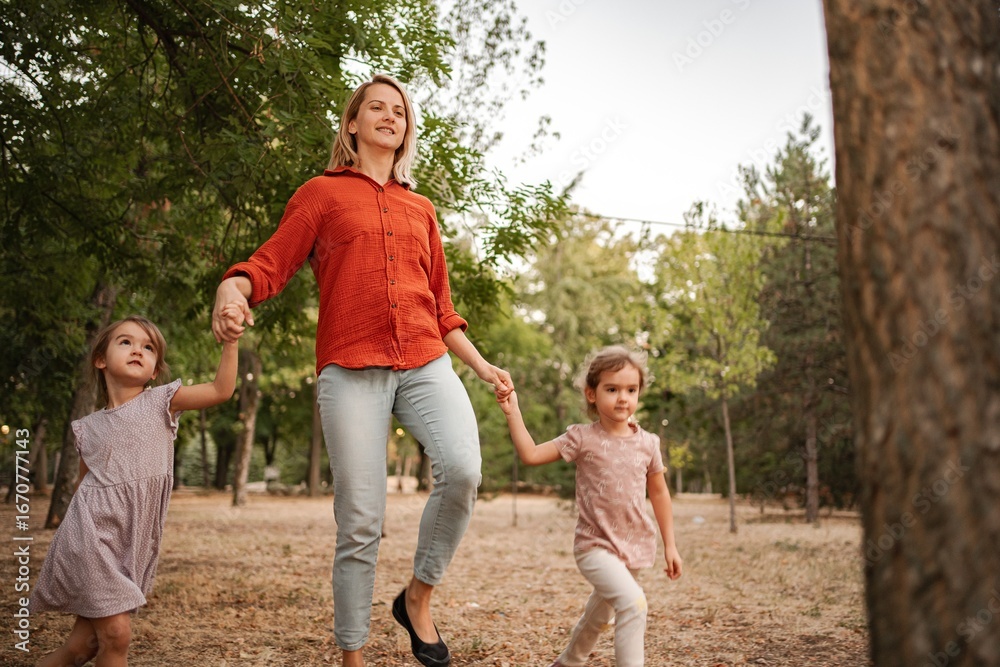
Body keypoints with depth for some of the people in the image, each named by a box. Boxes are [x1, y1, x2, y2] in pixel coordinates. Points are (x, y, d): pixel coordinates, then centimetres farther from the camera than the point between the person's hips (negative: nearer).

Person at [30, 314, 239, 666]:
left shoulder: (160, 402, 1)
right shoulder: (89, 427, 6)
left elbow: (221, 389, -9)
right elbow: (83, 485, 13)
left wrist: (229, 340, -18)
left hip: (134, 543, 1)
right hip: (93, 534, -1)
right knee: (116, 632, -11)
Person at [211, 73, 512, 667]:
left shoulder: (421, 210, 23)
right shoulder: (323, 193, 13)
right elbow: (271, 262, 1)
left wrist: (481, 366, 18)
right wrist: (231, 287, -21)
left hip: (426, 361, 3)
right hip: (351, 368, -3)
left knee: (463, 468, -23)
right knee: (361, 521, -4)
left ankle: (419, 598, 0)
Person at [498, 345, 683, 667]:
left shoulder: (647, 443, 1)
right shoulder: (582, 438, -8)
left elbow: (659, 493, 11)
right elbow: (531, 455, -10)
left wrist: (670, 545, 11)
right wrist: (513, 412, -17)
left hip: (634, 546, 5)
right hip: (595, 545, -5)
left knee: (598, 616, 22)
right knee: (632, 601, -28)